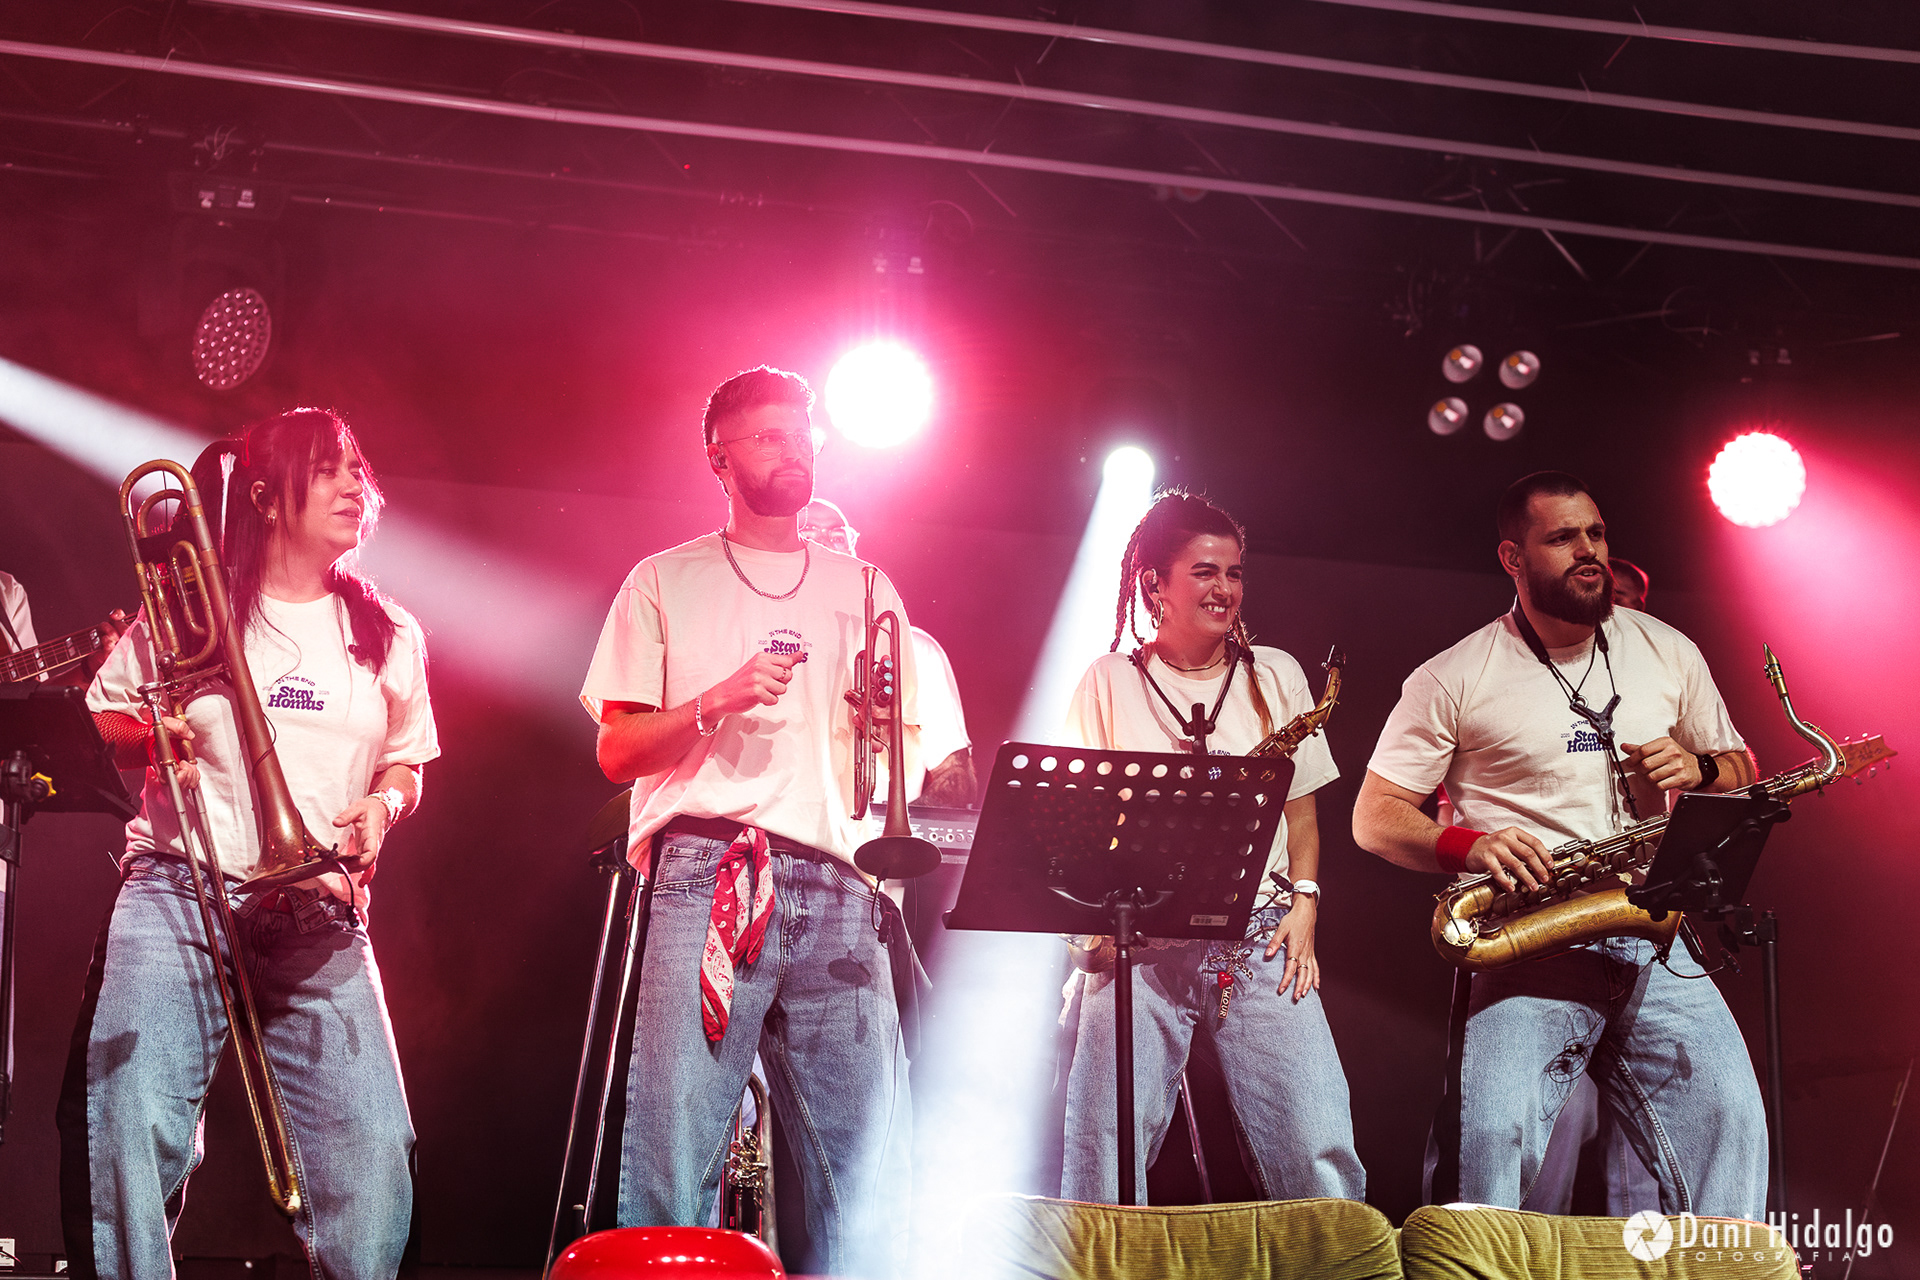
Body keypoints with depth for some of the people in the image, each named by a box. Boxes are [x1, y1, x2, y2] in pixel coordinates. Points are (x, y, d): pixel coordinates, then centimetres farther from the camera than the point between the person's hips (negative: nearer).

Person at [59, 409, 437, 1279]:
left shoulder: (388, 636, 13)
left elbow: (406, 765, 21)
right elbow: (102, 711, 17)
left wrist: (384, 803, -1)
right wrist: (148, 736, -5)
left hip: (318, 915, 2)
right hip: (177, 891, -2)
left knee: (368, 1148, -9)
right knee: (128, 1132, -13)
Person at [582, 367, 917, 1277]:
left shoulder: (865, 589, 22)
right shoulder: (665, 583, 15)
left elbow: (906, 753, 21)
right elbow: (617, 752, 8)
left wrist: (885, 736, -1)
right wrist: (717, 701, -7)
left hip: (838, 885, 3)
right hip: (704, 872, -2)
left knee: (866, 1153, -6)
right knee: (675, 1149, -12)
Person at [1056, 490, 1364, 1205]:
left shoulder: (1274, 676, 13)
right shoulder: (1109, 682, 7)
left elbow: (1300, 804, 17)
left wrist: (1303, 903, 2)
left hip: (1261, 941, 1)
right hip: (1141, 944, -1)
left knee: (1320, 1161, -9)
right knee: (1102, 1175, -7)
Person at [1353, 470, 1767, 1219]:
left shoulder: (1668, 653, 14)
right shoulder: (1453, 680, 2)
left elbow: (1740, 769, 24)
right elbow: (1374, 818, 3)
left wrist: (1698, 769, -1)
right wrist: (1469, 846, -17)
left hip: (1655, 942, 3)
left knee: (1730, 1119, -14)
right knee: (1490, 1130, -23)